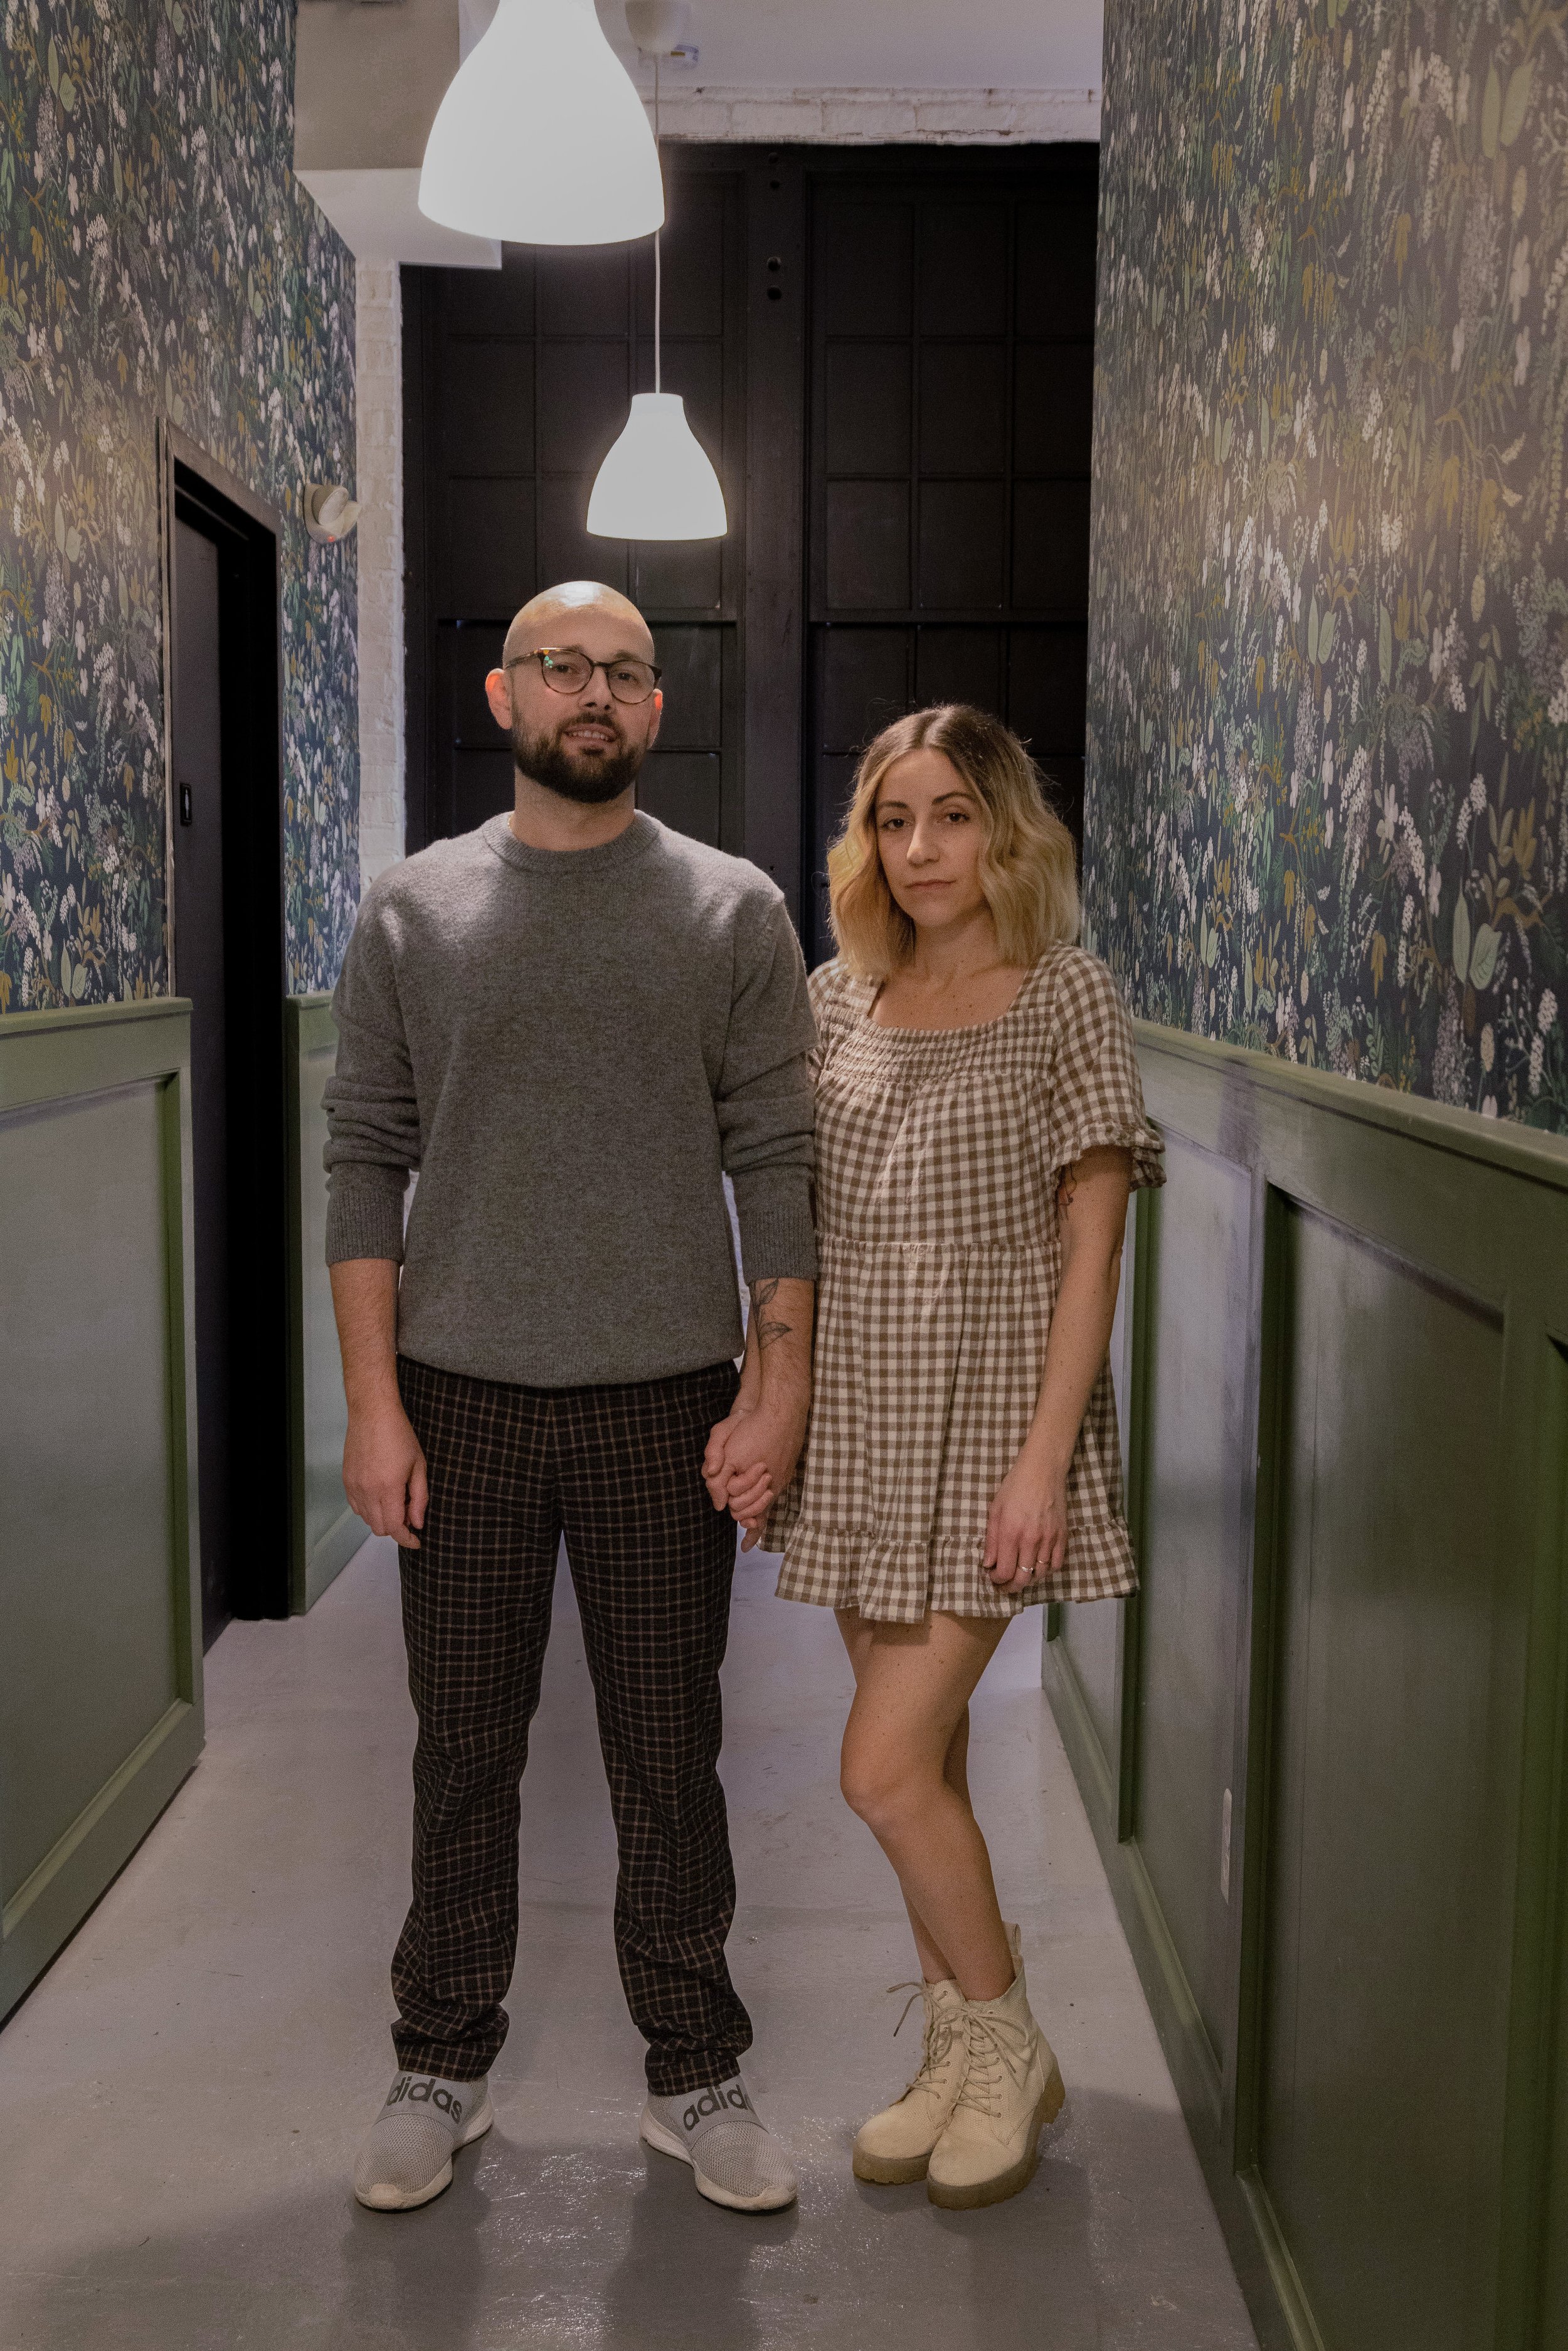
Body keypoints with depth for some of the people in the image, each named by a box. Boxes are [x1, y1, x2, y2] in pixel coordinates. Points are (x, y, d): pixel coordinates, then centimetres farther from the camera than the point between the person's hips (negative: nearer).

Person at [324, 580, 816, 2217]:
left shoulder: (734, 912, 2)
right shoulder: (412, 911, 4)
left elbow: (777, 1164, 0)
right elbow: (364, 1162, 2)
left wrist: (780, 1386, -7)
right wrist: (374, 1401, -4)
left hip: (664, 1400, 0)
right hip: (460, 1400, 1)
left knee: (669, 1757, 9)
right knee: (464, 1749, 12)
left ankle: (697, 2076, 27)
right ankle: (441, 2070, 29)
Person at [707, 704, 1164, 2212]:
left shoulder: (1066, 999, -5)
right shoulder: (833, 1002, 8)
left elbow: (1090, 1244, -8)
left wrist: (1044, 1460, -14)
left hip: (990, 1416, -5)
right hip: (855, 1417, 5)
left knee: (886, 1767, -7)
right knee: (922, 1753, 13)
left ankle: (1010, 2047, 18)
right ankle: (958, 2049, 31)